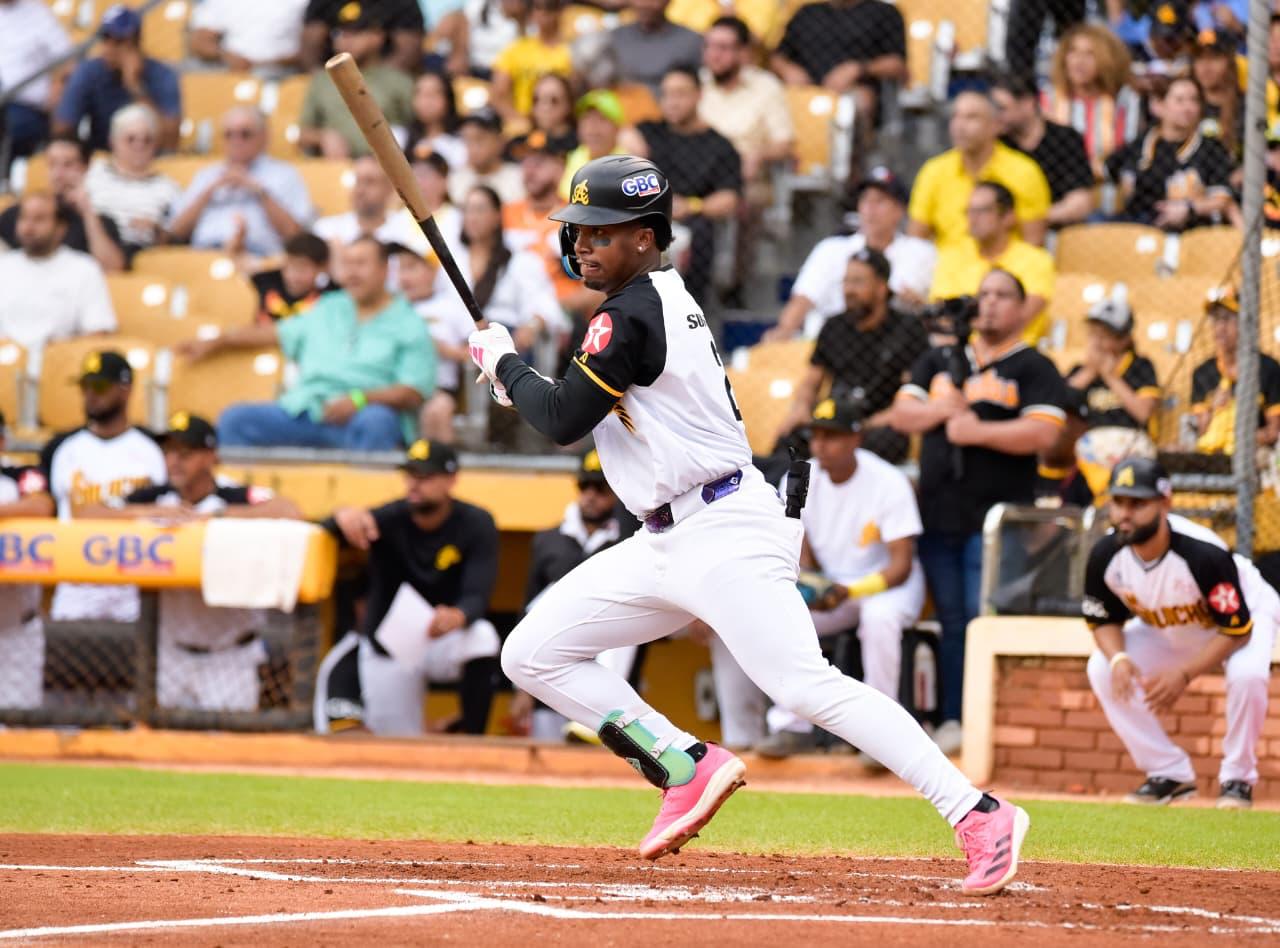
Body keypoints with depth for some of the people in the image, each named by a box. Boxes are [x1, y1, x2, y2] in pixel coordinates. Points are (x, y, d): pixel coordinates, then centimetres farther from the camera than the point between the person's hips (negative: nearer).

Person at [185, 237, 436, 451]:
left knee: (375, 422, -41)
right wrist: (215, 343, 39)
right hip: (304, 410, 6)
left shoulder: (408, 325, 6)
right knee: (234, 419, -16)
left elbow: (413, 393, -5)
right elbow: (278, 333, 36)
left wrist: (360, 399, -20)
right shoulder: (328, 310, 26)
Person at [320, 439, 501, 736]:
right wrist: (343, 516, -52)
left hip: (444, 641, -1)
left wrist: (457, 617, -48)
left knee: (481, 636, -34)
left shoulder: (476, 524, -13)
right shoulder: (390, 519, -13)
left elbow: (477, 597, -23)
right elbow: (327, 533, -26)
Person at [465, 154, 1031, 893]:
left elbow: (564, 421, -14)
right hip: (664, 544, 11)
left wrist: (503, 363, 3)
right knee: (533, 654, 8)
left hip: (724, 535, -11)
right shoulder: (665, 298, 16)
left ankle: (980, 815, -22)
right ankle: (689, 767, 10)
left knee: (804, 685, -20)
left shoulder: (634, 315, -14)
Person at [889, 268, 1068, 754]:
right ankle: (953, 722, 12)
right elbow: (902, 414, 11)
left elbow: (1042, 433, -12)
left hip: (997, 515, -5)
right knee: (952, 621, 8)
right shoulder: (940, 362, 18)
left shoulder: (1034, 369, 2)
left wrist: (978, 431, -18)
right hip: (939, 513, 5)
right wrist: (944, 409, -8)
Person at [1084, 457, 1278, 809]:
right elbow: (1104, 620, -9)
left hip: (1247, 611, -5)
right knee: (1103, 670, -13)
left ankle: (1237, 779, -10)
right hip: (1166, 629, 5)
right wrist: (1117, 658, -31)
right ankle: (1170, 774, -1)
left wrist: (1184, 674, -40)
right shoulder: (1106, 556, -26)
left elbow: (1236, 629, -32)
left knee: (1247, 674, -35)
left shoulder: (1204, 554, -40)